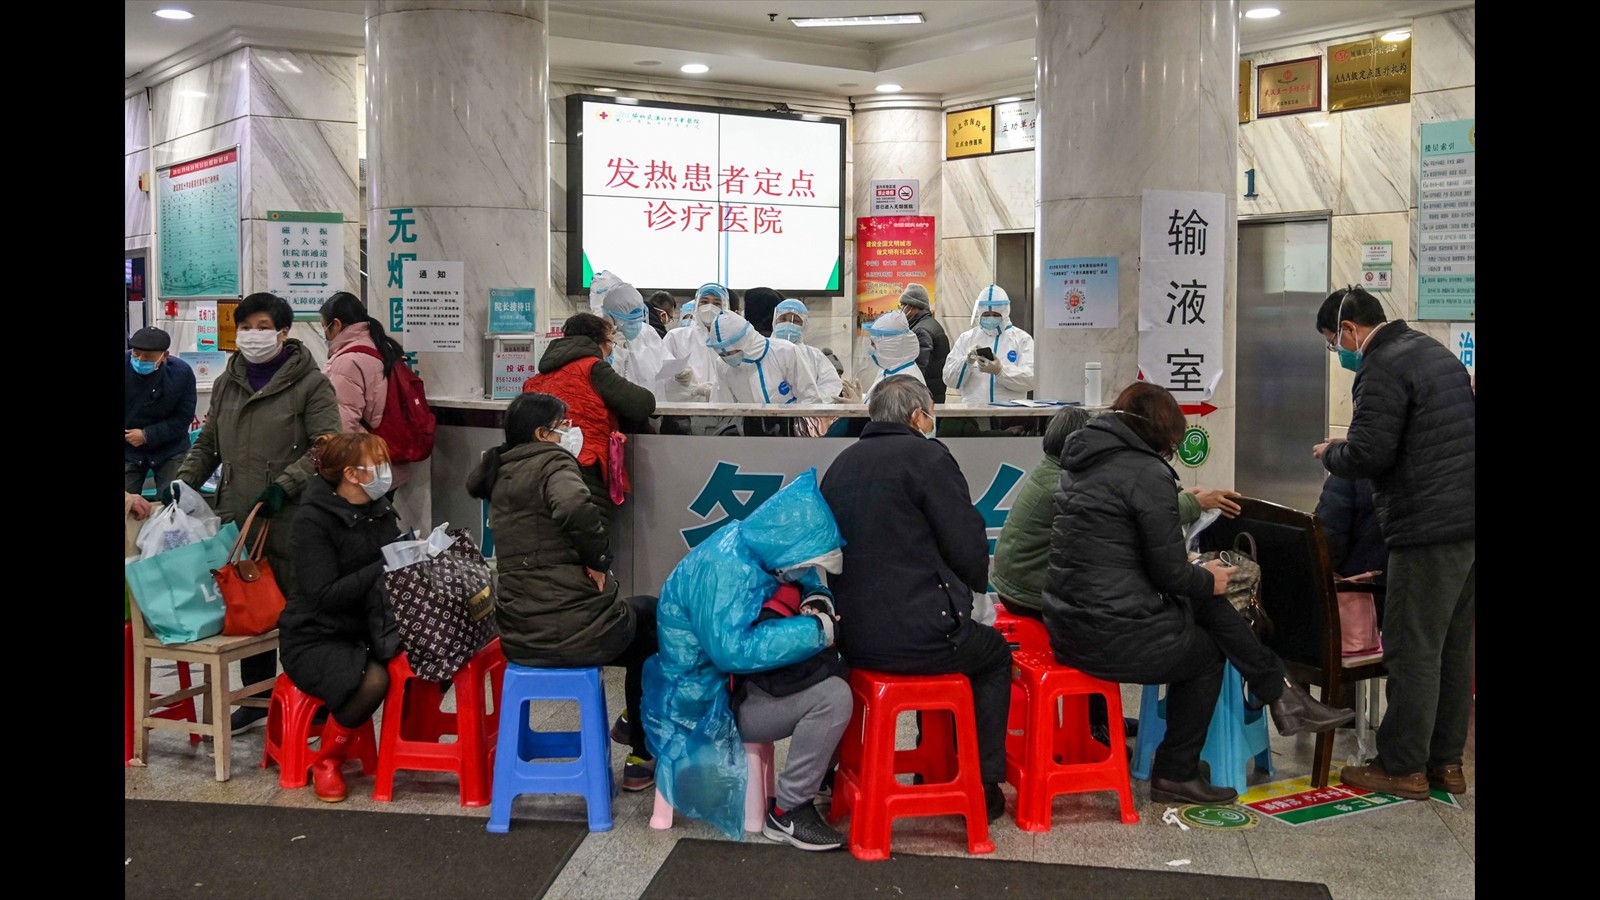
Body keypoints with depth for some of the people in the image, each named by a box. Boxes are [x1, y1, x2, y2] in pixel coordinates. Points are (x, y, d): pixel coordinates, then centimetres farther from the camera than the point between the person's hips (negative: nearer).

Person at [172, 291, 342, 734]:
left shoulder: (311, 384, -4)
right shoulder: (226, 384, 16)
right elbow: (206, 444, 22)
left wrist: (284, 484, -20)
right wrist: (183, 483, 8)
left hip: (290, 522, -6)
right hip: (236, 519, 6)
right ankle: (257, 700, 27)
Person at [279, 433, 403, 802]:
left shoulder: (379, 511, 7)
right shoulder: (313, 520, -14)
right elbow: (325, 595, -21)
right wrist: (384, 568, -24)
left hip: (366, 632, 6)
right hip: (315, 638, -6)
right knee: (372, 680, -33)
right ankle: (326, 761, -7)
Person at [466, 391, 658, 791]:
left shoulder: (500, 473, 10)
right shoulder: (553, 463, -12)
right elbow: (574, 506, -33)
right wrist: (598, 558, -18)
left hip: (520, 638, 8)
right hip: (577, 630, -8)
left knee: (637, 615, 31)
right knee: (653, 616, 23)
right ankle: (643, 758, 27)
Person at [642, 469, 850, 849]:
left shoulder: (754, 546, -1)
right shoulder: (723, 569, -28)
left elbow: (809, 580, 16)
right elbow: (732, 649, -36)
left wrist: (816, 601, -8)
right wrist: (814, 630, -29)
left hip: (737, 681, 9)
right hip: (708, 707, -9)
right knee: (831, 697, -23)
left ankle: (822, 771, 17)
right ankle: (786, 814, -10)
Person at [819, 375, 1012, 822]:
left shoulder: (841, 464, 12)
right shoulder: (926, 455, -10)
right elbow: (968, 547, -11)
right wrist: (971, 584, 11)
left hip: (852, 635, 7)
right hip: (913, 636, -7)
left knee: (950, 636, 33)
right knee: (995, 655, 22)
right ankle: (983, 786, 22)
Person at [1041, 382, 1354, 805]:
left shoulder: (1082, 460, 13)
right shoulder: (1147, 472, -15)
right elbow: (1170, 573, -14)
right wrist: (1207, 579, 7)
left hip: (1066, 626, 8)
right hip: (1114, 638, -8)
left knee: (1205, 604, 17)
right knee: (1206, 652, 18)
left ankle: (1279, 694, 23)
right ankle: (1175, 775, 27)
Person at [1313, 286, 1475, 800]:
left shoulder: (1383, 368, -13)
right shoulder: (1435, 351, 18)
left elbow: (1367, 455, -20)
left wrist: (1330, 453, 1)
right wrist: (1348, 448, 19)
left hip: (1428, 530, -10)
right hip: (1466, 522, 10)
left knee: (1412, 651, -1)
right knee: (1454, 648, 14)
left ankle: (1403, 768, 7)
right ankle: (1446, 762, 23)